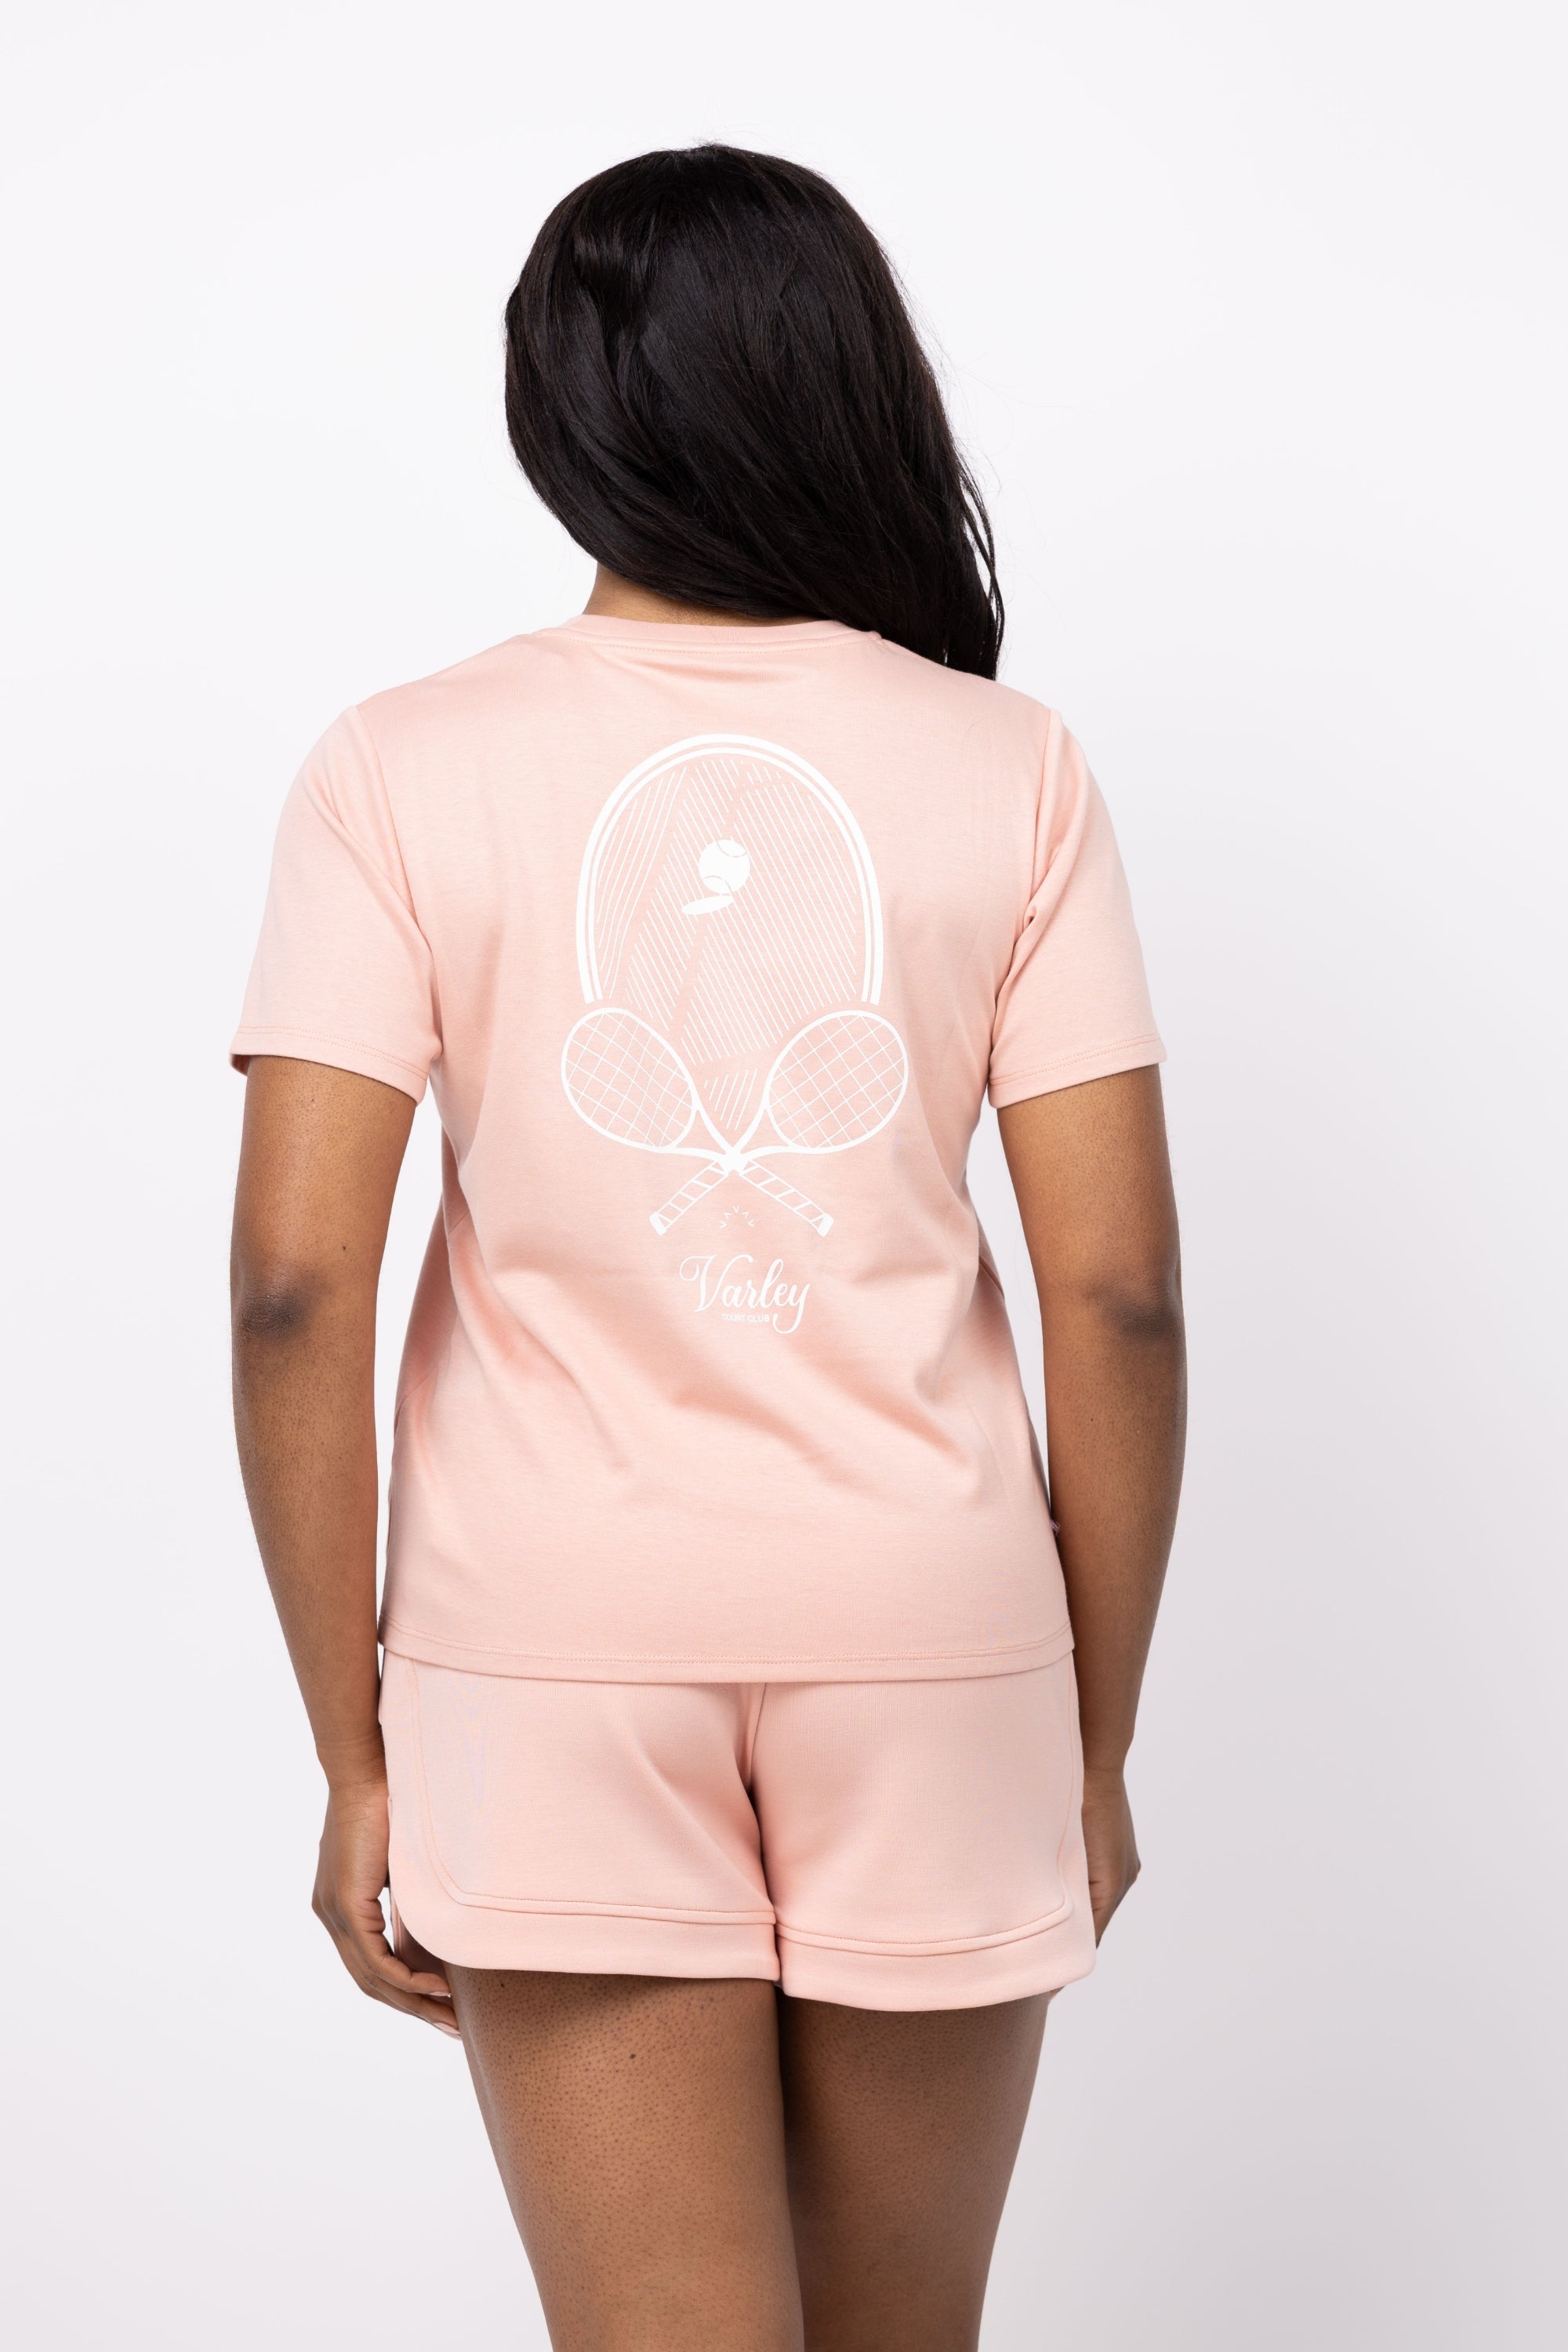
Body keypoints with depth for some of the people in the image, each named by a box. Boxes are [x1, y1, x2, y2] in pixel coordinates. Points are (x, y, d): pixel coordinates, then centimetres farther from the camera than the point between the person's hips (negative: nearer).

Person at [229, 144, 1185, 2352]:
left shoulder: (403, 771, -3)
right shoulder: (1006, 767, -1)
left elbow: (297, 1291, -9)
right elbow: (1122, 1300, -4)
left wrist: (355, 1757, 0)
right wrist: (1100, 1740, 7)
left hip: (551, 1654, -1)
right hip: (927, 1638, 1)